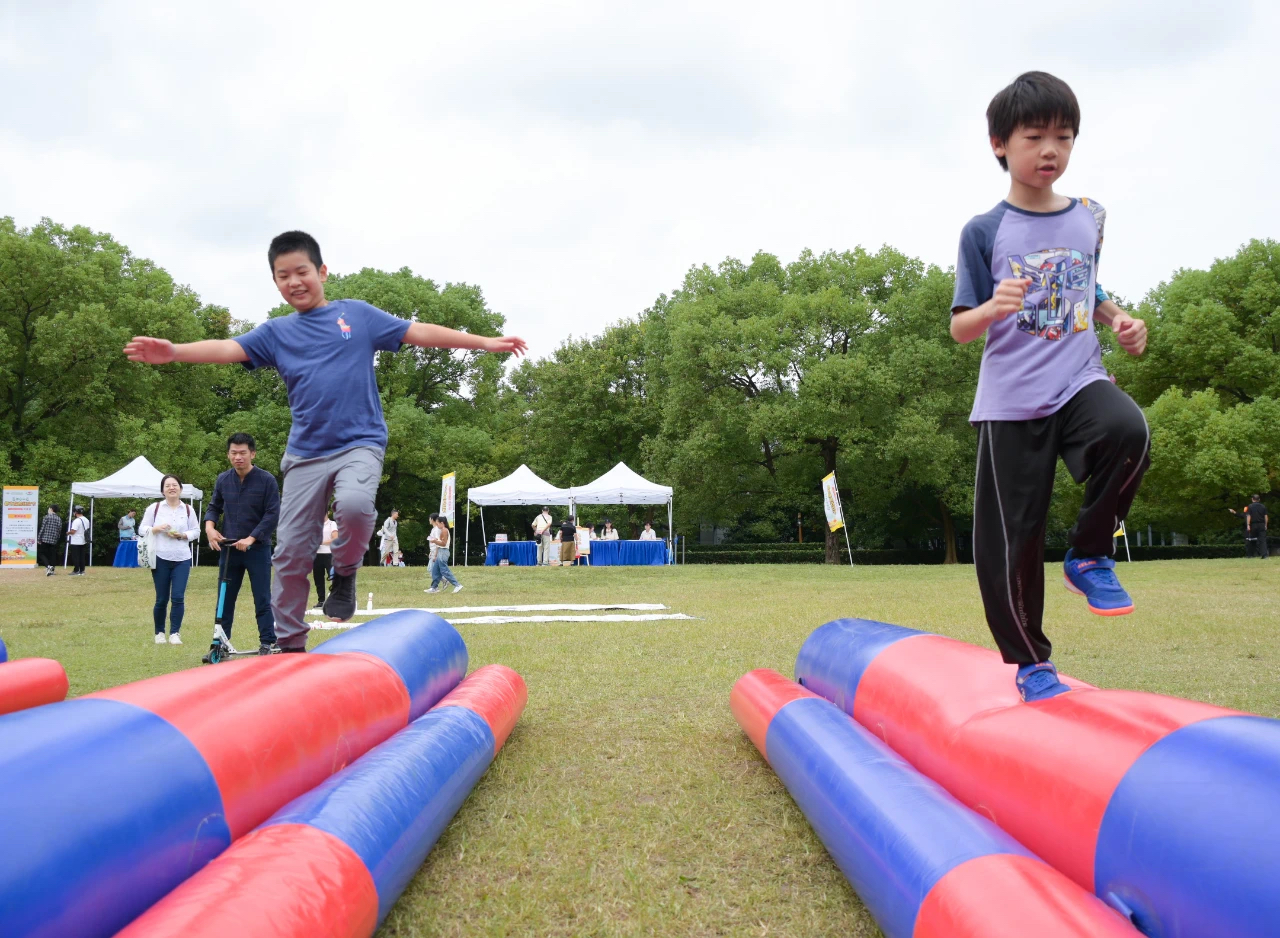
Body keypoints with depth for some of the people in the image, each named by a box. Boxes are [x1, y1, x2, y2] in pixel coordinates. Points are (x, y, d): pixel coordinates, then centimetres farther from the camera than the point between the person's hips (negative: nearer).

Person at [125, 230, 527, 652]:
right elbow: (228, 348, -5)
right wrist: (173, 351, -24)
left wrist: (485, 342, 5)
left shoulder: (357, 314, 7)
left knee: (353, 504, -33)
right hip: (305, 454, 3)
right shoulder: (276, 332, 10)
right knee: (291, 552, 2)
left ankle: (345, 573, -3)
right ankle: (289, 643, 17)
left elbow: (418, 332, 7)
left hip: (359, 444, -2)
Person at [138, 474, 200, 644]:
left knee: (178, 597, -7)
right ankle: (159, 633, 19)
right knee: (161, 599, 3)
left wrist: (183, 535, -9)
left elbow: (196, 531, 10)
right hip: (160, 559, -1)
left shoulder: (188, 510, 7)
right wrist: (157, 529, -12)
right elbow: (142, 529, 6)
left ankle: (175, 633, 1)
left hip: (182, 560, 1)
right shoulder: (154, 508, 5)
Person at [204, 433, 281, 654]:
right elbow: (214, 507, 16)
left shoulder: (267, 480, -8)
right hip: (229, 548, 4)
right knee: (225, 599, 9)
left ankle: (268, 644, 4)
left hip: (258, 549, -4)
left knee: (262, 600, 0)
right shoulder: (222, 480, 4)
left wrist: (251, 538, -18)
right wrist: (209, 527, -3)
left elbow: (272, 515, -11)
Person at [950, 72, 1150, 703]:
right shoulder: (985, 231, -1)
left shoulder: (1088, 219, 11)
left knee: (1127, 431, -33)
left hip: (1080, 380, 3)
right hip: (1012, 401, -2)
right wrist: (992, 308, -24)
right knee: (1011, 538, 1)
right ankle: (1028, 661, 22)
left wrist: (1119, 319, 8)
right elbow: (960, 329, -2)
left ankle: (1089, 555, -6)